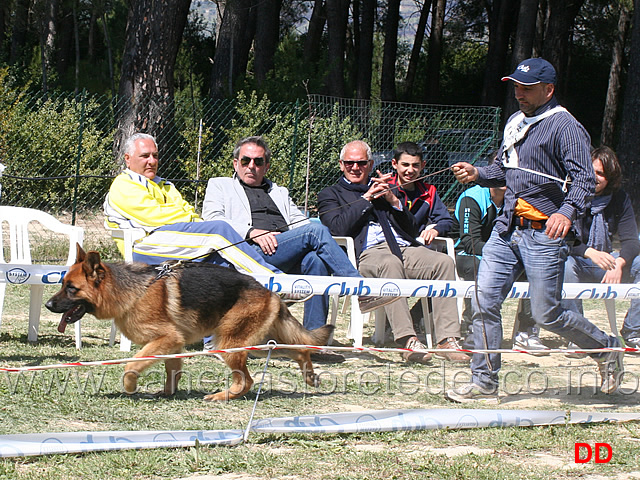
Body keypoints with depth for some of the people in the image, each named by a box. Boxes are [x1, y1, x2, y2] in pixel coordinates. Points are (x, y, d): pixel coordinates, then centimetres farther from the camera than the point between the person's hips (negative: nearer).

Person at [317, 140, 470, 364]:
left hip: (405, 248, 5)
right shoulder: (331, 194, 20)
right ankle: (407, 341, -47)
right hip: (368, 252, -5)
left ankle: (447, 340, -31)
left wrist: (393, 201, 7)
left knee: (443, 261, -26)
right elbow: (339, 227, -2)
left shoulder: (383, 189, 32)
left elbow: (413, 229, 22)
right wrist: (367, 198, 1)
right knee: (390, 263, -41)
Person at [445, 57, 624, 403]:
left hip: (544, 235, -7)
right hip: (507, 229, 7)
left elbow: (584, 179, -18)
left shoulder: (565, 126, -10)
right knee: (483, 303, -1)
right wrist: (477, 174, 7)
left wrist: (567, 212, -36)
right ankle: (484, 383, 6)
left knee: (547, 315, -5)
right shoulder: (515, 124, 16)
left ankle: (607, 349, 19)